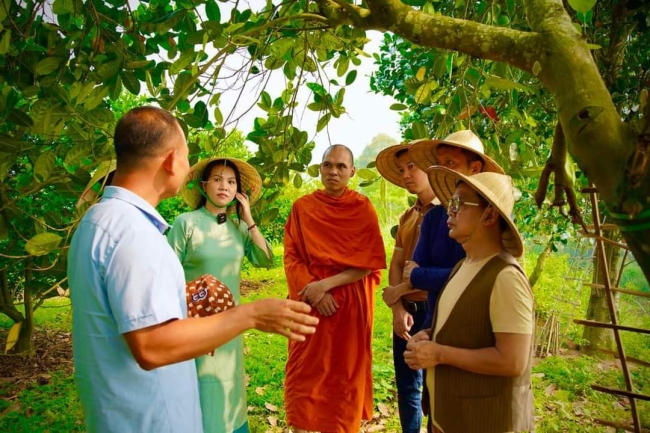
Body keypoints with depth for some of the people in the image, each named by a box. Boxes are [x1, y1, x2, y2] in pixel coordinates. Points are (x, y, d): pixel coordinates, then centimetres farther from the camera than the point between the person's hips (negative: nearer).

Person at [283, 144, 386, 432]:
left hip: (350, 306, -1)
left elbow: (368, 263, -8)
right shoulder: (302, 207, 3)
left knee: (345, 372, 9)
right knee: (305, 371, 8)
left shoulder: (363, 209, -3)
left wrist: (326, 284, -18)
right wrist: (312, 290, -14)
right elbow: (291, 256, 0)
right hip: (309, 303, 2)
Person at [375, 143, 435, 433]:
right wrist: (398, 309, -7)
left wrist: (396, 292, -11)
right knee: (406, 387, 16)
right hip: (406, 311, 6)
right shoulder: (407, 217, 13)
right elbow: (395, 265, 7)